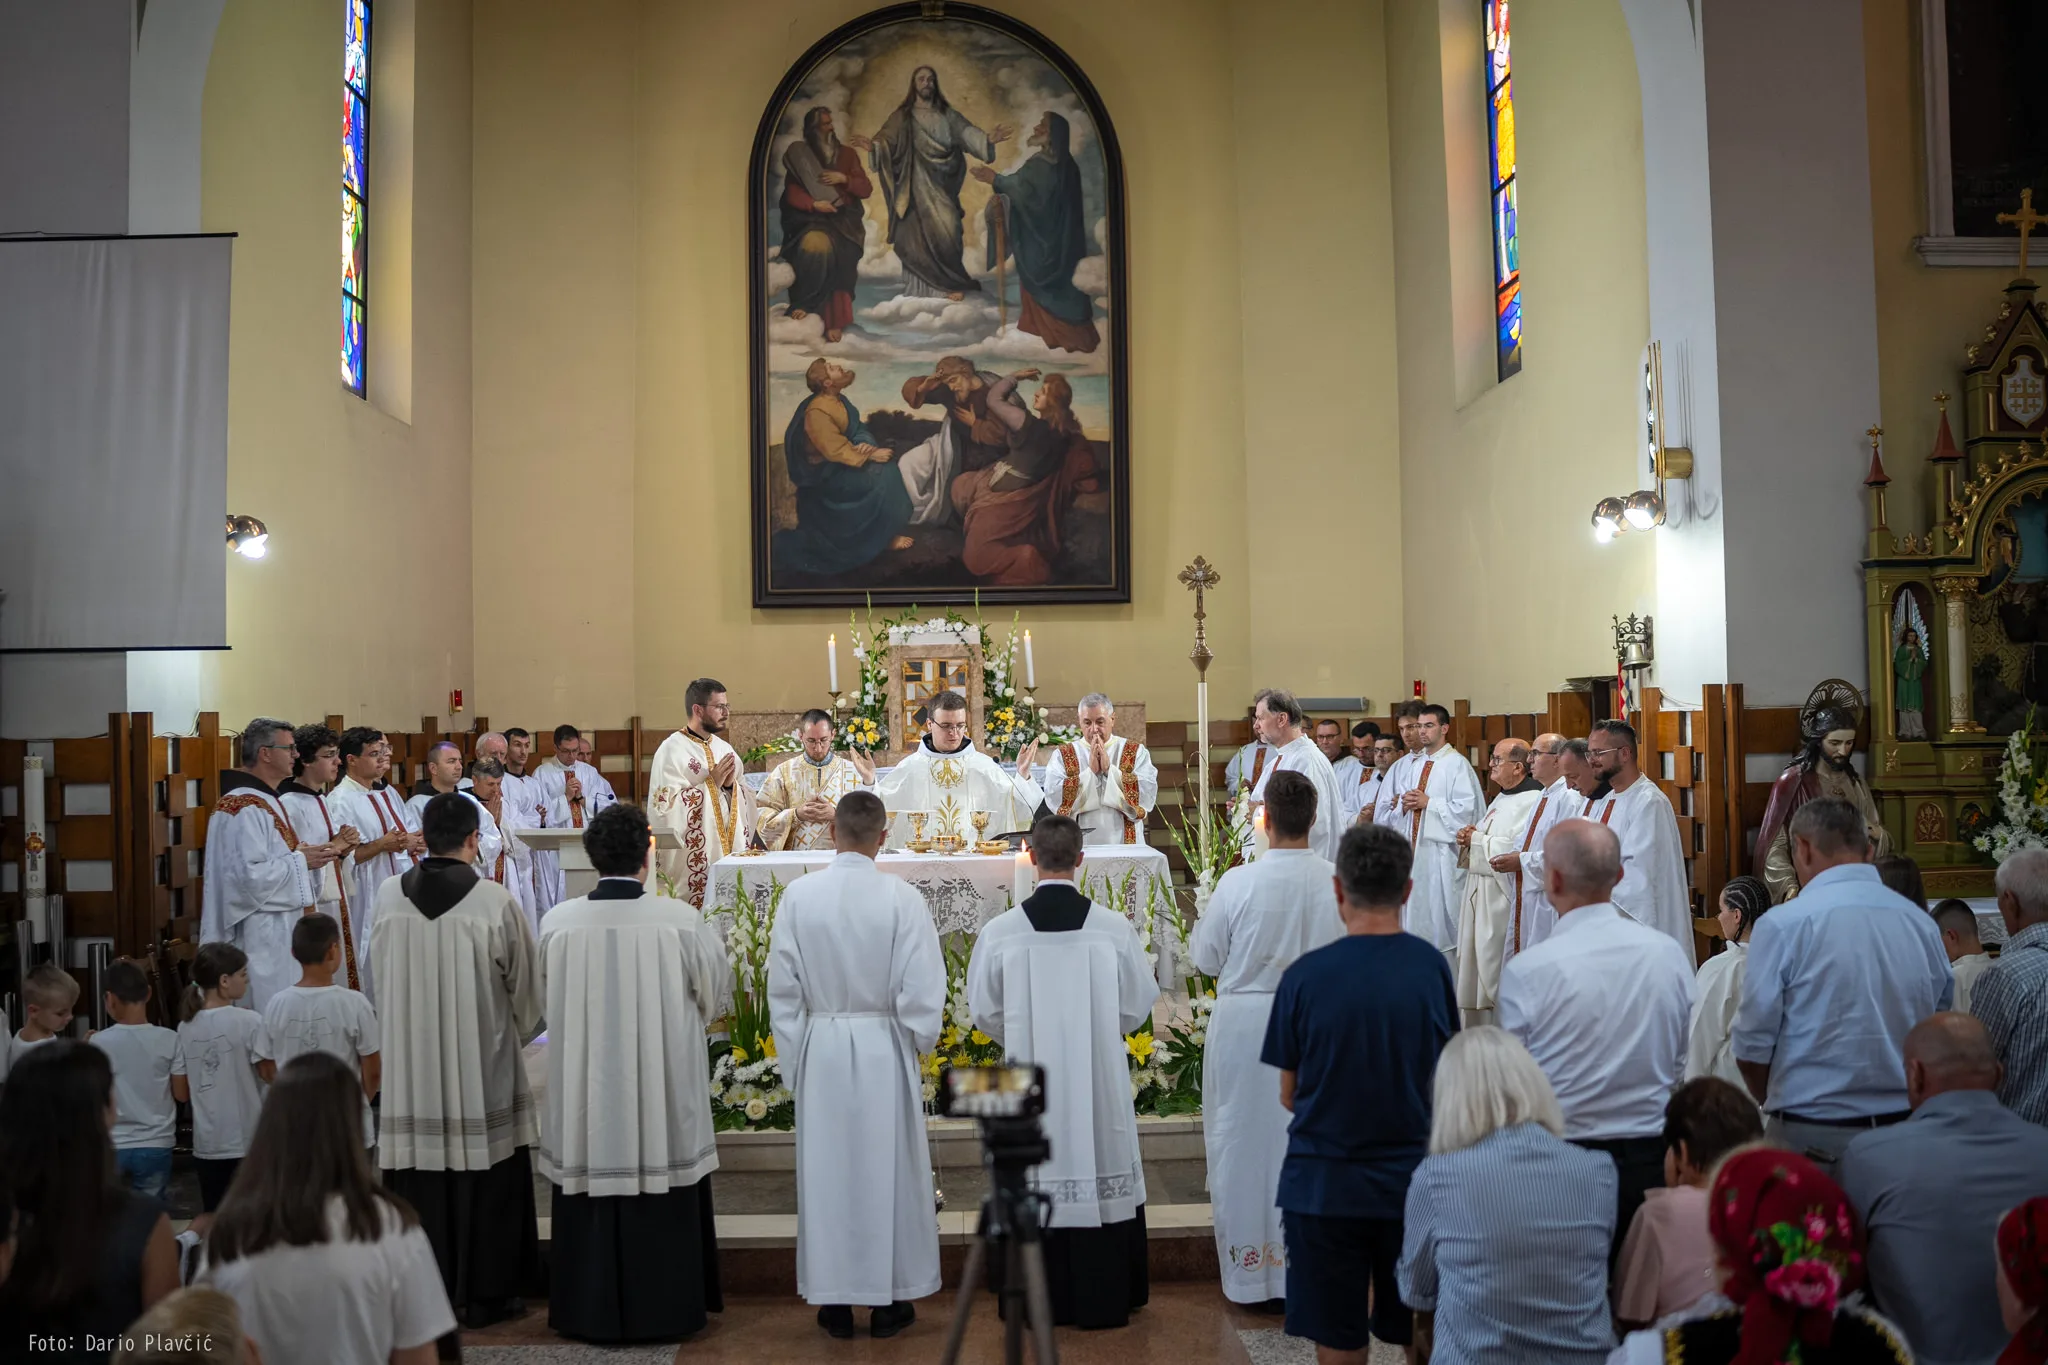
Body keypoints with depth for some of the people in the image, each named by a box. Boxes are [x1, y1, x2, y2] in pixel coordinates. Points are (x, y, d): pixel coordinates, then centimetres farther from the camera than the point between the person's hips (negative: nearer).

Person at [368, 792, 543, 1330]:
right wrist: (520, 1032, 17)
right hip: (481, 1060, -3)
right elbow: (523, 983, -2)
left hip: (411, 1060, 3)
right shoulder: (495, 901, -13)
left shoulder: (389, 896, -4)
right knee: (484, 1173, 7)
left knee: (422, 1169, 11)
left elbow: (379, 967, 11)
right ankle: (485, 1293, 14)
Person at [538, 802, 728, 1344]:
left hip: (584, 1089, 2)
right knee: (663, 1200, 11)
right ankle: (665, 1309, 22)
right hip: (663, 1090, -2)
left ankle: (590, 1312, 25)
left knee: (591, 1196, 14)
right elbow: (716, 993, 0)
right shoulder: (680, 919, -15)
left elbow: (546, 1003, 7)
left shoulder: (558, 922, -9)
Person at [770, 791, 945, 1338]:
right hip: (883, 1048, -1)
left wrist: (794, 1058, 8)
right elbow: (923, 987, -11)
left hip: (820, 1049, 2)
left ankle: (834, 1301, 20)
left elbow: (782, 988, -2)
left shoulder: (799, 895, -8)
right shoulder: (901, 897, -14)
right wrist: (919, 1042, 6)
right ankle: (888, 1299, 20)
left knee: (827, 1169, 12)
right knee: (888, 1168, 11)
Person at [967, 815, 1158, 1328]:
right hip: (1100, 1081, 0)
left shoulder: (999, 932, -10)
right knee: (1101, 1182, 11)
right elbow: (1139, 1003, 1)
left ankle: (1045, 1303, 20)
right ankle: (1102, 1300, 19)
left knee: (1038, 1190, 10)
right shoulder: (1114, 928, -10)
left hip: (1029, 1081, 0)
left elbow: (984, 1011, 0)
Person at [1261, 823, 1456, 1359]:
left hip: (1323, 1187, -2)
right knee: (1419, 1335, 18)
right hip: (1413, 1180, 2)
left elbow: (1289, 1095, -3)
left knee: (1338, 1343, 11)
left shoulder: (1306, 974, -14)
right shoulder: (1432, 967, -8)